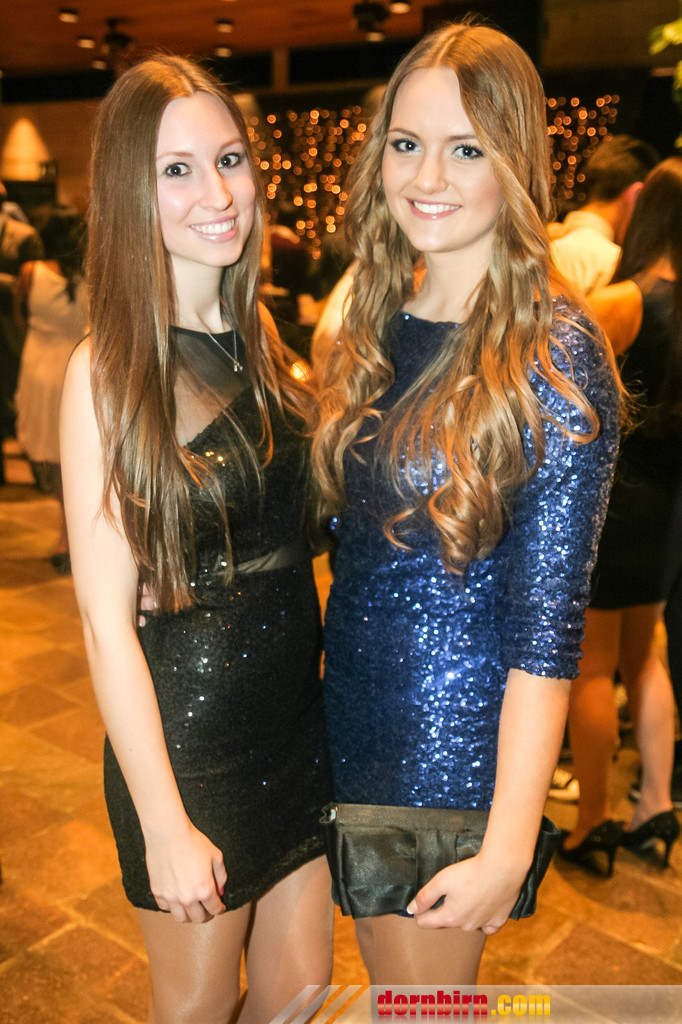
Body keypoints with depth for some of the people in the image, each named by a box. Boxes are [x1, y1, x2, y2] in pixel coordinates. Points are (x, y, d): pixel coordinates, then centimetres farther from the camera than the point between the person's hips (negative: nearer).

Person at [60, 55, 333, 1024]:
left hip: (298, 715, 6)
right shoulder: (108, 374, -17)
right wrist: (165, 825, -15)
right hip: (188, 735, -5)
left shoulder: (260, 337, 3)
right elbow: (107, 622, -17)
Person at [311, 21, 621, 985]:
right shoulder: (375, 324, 2)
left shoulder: (556, 353, -18)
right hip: (352, 706, 6)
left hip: (459, 733, -6)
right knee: (385, 982, 25)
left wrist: (508, 847, -18)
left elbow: (550, 622, -19)